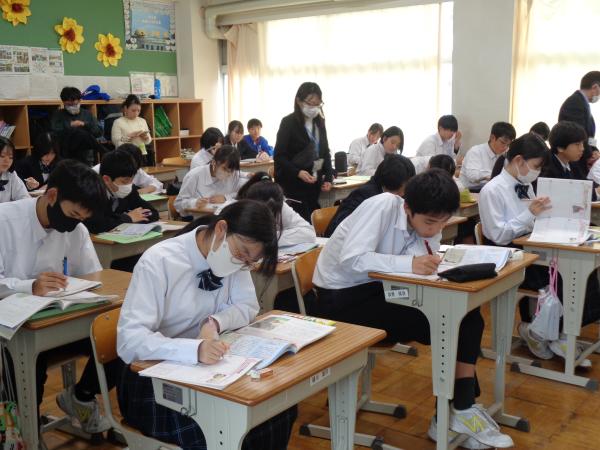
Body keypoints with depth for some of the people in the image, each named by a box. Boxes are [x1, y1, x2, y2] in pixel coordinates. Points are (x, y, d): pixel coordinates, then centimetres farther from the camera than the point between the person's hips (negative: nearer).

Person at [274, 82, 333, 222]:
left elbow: (325, 152, 17)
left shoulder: (320, 122, 11)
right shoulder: (288, 122, -7)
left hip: (314, 183, 6)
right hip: (294, 184, -6)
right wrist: (298, 172, -24)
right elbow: (279, 156, -9)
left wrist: (328, 177, 3)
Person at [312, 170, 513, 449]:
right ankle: (457, 413, 0)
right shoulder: (383, 206, -23)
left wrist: (430, 262, -29)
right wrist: (409, 264, -39)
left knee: (467, 317, -8)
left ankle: (461, 411, -3)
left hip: (379, 290, 8)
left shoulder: (428, 223, -1)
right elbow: (350, 260, -33)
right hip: (340, 298, -7)